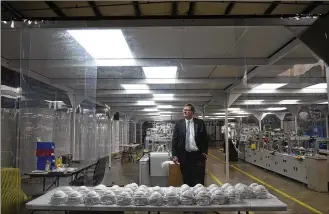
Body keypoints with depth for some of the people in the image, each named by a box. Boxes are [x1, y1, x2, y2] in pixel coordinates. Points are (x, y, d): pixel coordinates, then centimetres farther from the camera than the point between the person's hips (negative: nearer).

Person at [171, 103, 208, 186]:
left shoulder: (200, 123, 3)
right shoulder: (179, 123, 4)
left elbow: (205, 138, 5)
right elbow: (175, 140, 3)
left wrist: (205, 152, -3)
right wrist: (174, 155, -3)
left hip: (198, 155, -1)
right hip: (184, 156, 1)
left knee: (199, 181, 1)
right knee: (187, 181, 8)